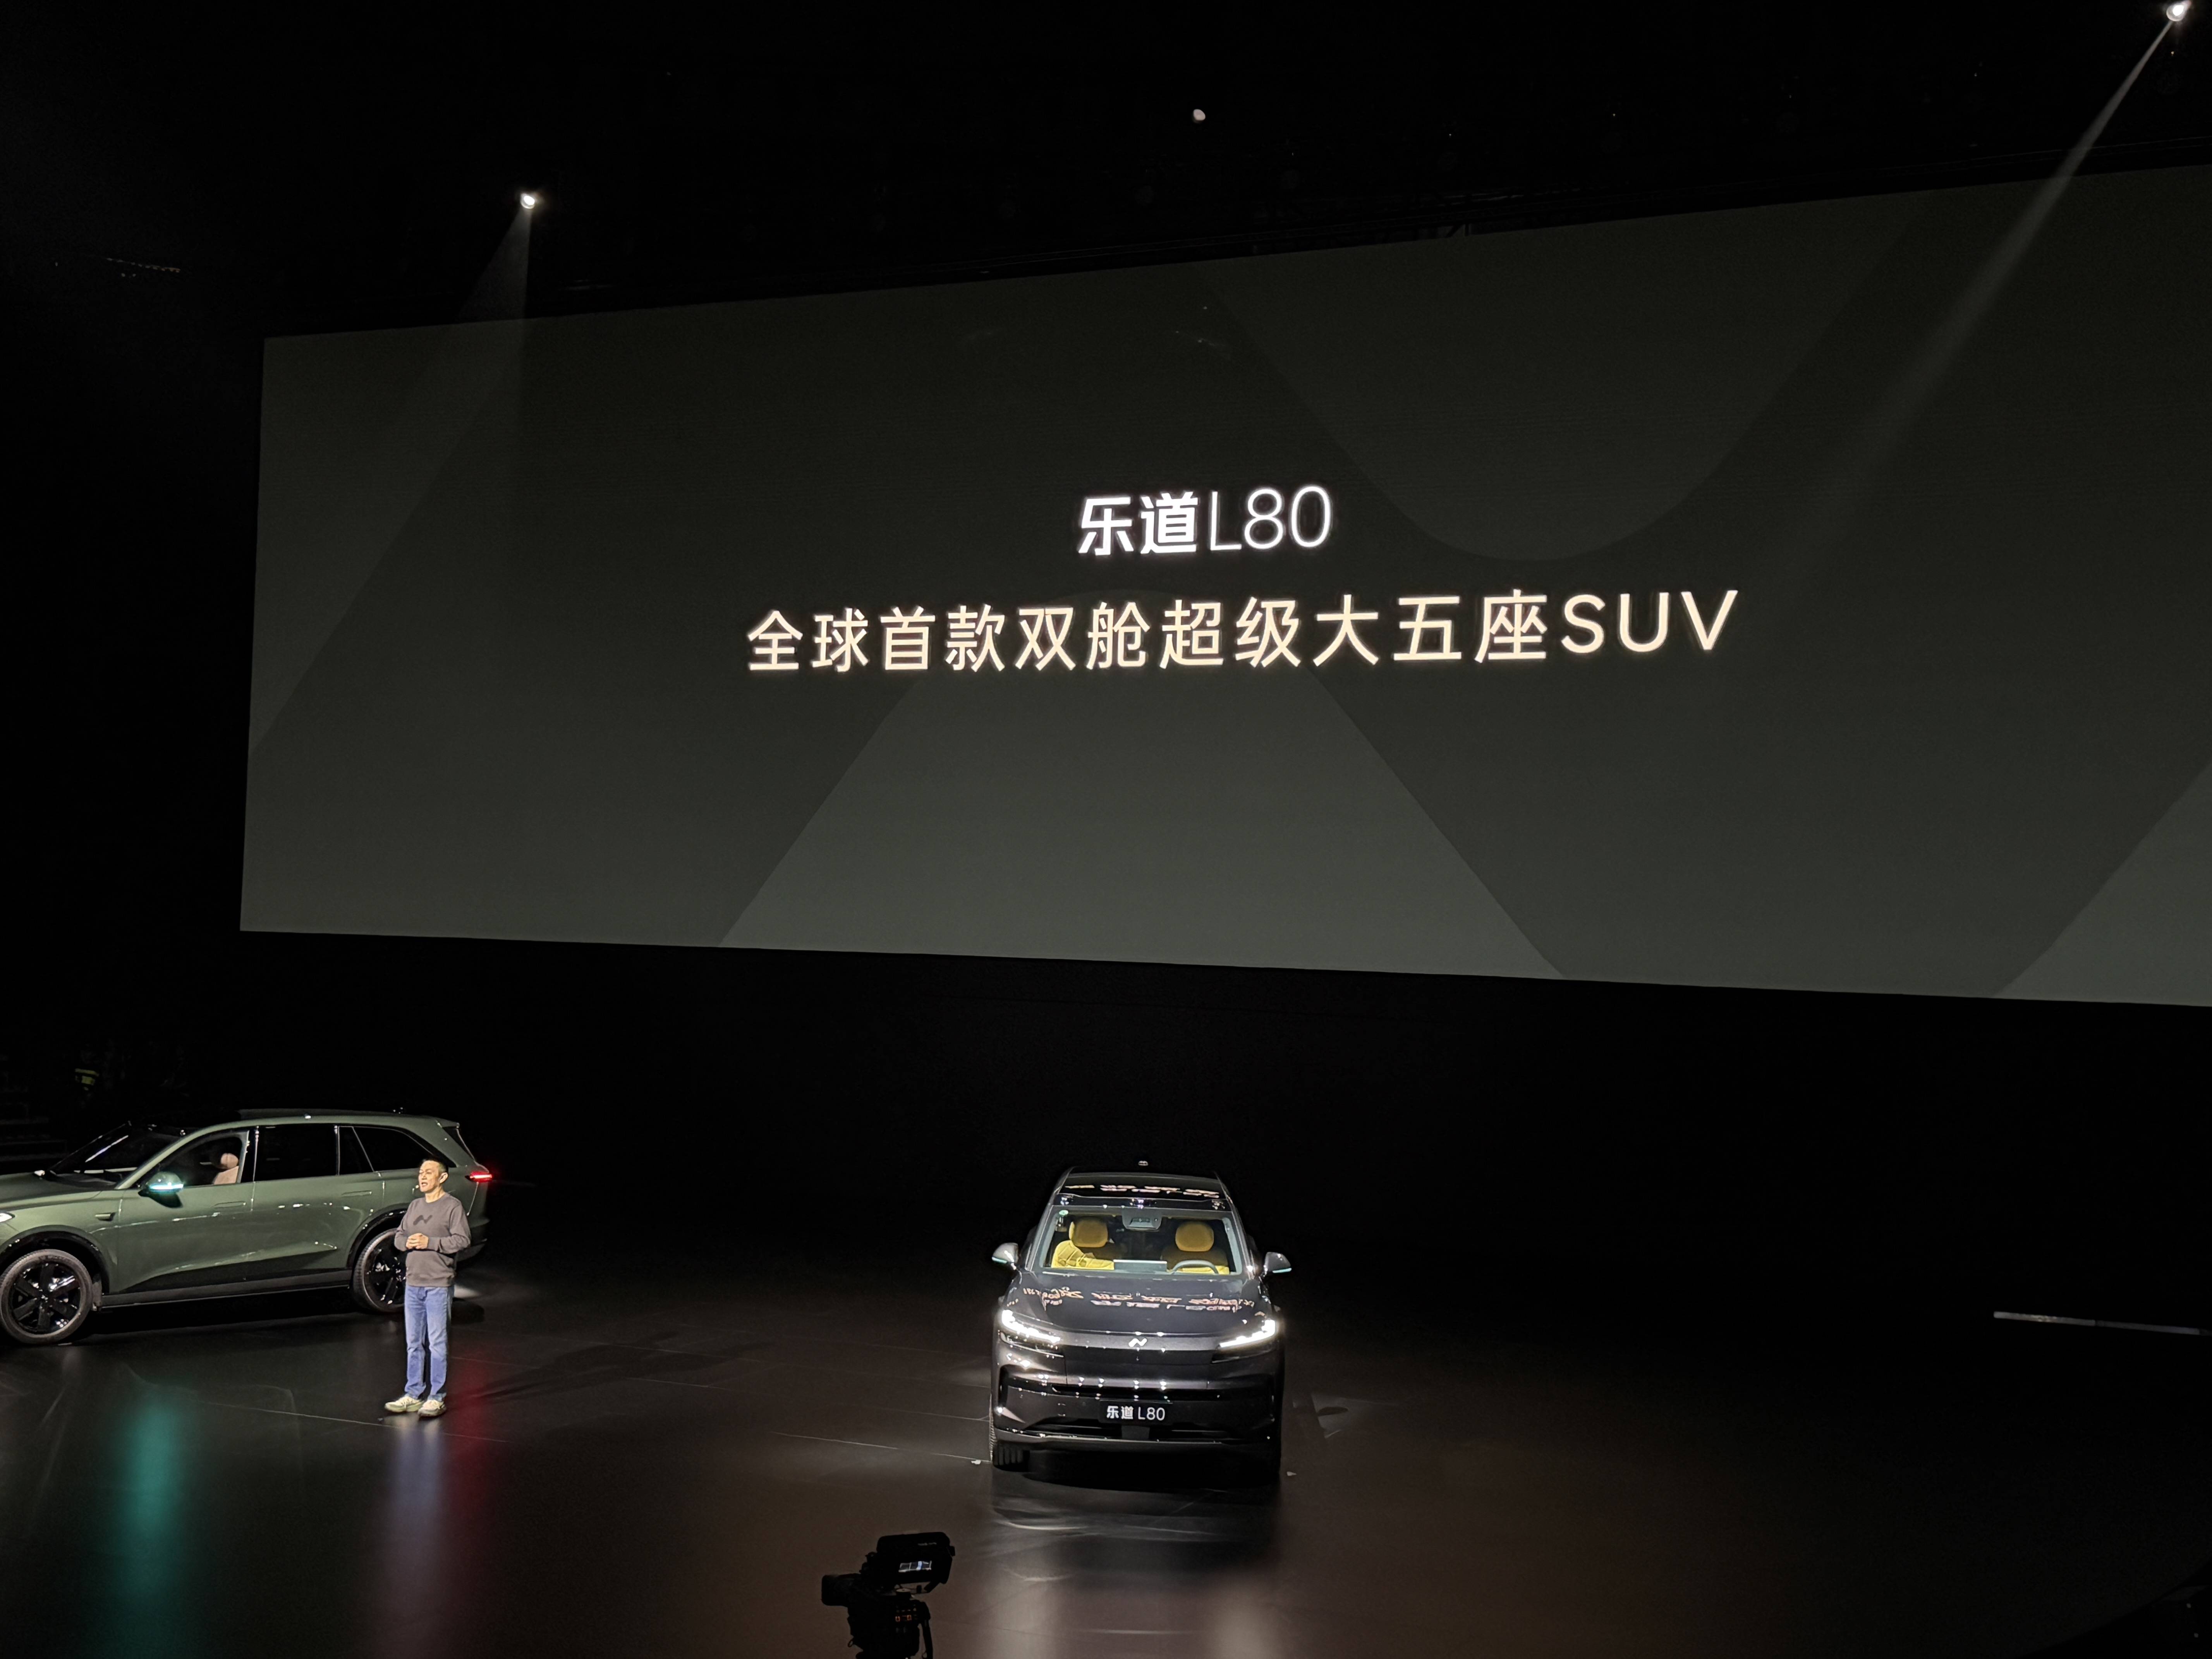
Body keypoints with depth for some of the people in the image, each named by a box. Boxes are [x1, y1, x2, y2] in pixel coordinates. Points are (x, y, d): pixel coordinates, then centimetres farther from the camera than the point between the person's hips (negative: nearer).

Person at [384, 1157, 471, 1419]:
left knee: (437, 1343, -3)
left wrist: (429, 1243, -18)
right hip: (413, 1283, 7)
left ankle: (437, 1398, 2)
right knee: (414, 1343, 12)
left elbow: (462, 1240, -13)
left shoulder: (453, 1206, -5)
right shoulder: (414, 1206, 16)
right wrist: (407, 1243, -5)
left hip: (439, 1286, -7)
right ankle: (414, 1395, 20)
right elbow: (399, 1236, 18)